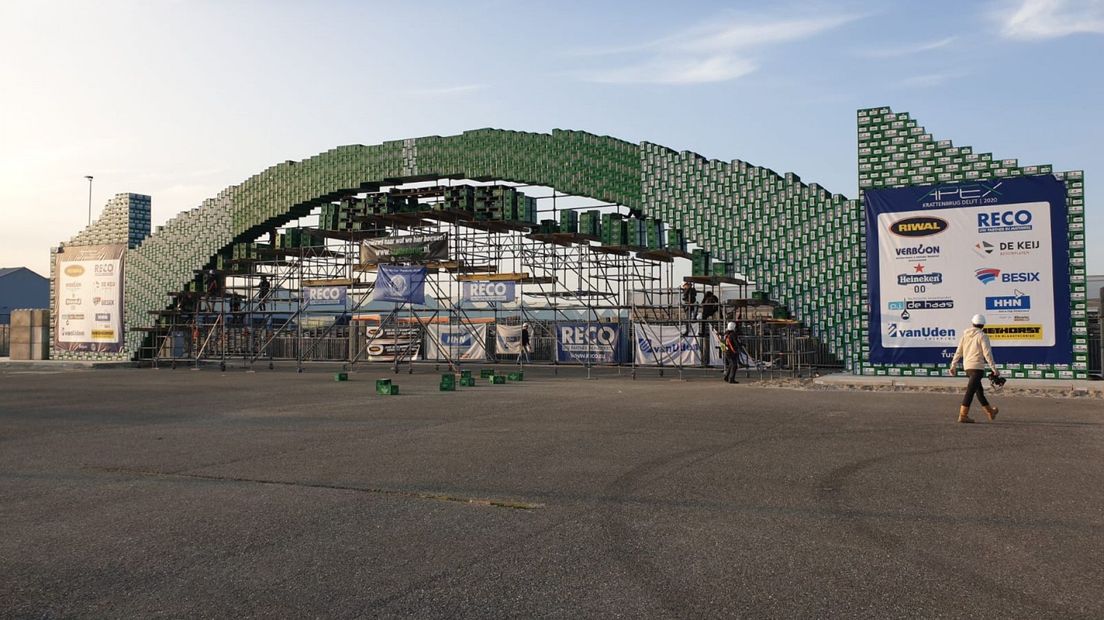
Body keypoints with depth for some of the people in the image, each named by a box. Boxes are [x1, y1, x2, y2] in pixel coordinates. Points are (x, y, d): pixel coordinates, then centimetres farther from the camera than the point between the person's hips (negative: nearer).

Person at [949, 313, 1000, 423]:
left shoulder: (965, 335, 10)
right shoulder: (982, 336, -7)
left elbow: (958, 352, 11)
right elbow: (987, 353, -11)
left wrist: (953, 365, 15)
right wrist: (994, 369, -8)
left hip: (967, 366, 7)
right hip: (977, 366, -7)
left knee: (979, 390, 19)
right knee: (970, 391, -9)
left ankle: (990, 412, 34)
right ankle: (963, 415, -13)